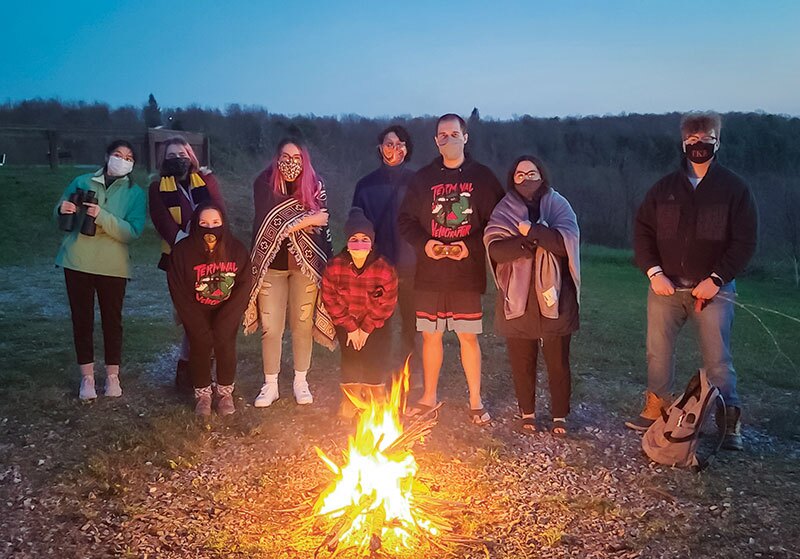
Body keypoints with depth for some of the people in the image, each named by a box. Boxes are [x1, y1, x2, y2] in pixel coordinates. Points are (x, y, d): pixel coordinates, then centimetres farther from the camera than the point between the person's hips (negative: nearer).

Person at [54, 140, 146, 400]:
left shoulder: (135, 194, -1)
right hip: (77, 262, 1)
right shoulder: (82, 182, 4)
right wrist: (63, 210, -13)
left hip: (113, 267, -1)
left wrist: (101, 216, -26)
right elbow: (59, 215, 10)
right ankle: (87, 376, 18)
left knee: (112, 320, 8)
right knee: (81, 319, 7)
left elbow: (132, 232, -14)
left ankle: (112, 375, 22)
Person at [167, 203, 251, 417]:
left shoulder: (237, 249, -12)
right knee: (200, 343, -19)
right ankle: (202, 393, 2)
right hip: (196, 311, 0)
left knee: (225, 342, -20)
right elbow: (179, 293, -13)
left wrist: (223, 322, -18)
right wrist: (201, 327, -18)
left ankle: (226, 391, 2)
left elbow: (243, 286, -11)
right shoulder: (182, 251, -16)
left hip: (227, 310, 0)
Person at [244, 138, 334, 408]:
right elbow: (269, 224, -13)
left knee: (303, 324, 7)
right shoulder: (264, 184, -4)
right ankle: (270, 385, 16)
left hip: (306, 264, 1)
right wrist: (309, 219, -11)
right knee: (270, 328, 1)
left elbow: (322, 225, 1)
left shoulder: (315, 186, 1)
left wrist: (325, 263, -3)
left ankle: (300, 381, 23)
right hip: (271, 264, -1)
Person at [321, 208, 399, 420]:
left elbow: (386, 304, -13)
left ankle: (375, 402, 9)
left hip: (376, 325, -1)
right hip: (346, 324, 1)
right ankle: (349, 401, 8)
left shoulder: (384, 269, -21)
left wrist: (367, 328, -11)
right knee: (350, 357, -10)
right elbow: (330, 299, -10)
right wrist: (351, 327, -10)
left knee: (374, 357, -11)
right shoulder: (334, 267, -17)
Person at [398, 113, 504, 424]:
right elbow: (405, 220, 8)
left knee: (469, 337, 3)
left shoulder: (482, 177, 2)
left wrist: (472, 246, -15)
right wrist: (423, 244, -10)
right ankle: (429, 397, 25)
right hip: (429, 274, 2)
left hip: (467, 274, -2)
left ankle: (475, 402, 17)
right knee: (430, 336, 10)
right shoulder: (423, 178, 7)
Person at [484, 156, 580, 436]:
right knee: (522, 360, 9)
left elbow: (567, 241, -12)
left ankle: (560, 416, 19)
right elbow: (495, 249, -10)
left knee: (558, 361, 4)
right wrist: (537, 240, -16)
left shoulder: (558, 205, 4)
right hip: (517, 298, 1)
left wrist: (531, 230, -18)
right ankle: (527, 412, 26)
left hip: (553, 297, -1)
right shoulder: (504, 211, 6)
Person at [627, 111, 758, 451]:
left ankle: (730, 423, 12)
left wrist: (716, 280, -13)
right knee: (658, 352, 9)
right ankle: (656, 408, 25)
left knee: (717, 358, 0)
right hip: (666, 286, 3)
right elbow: (642, 230, 5)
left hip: (713, 288, -3)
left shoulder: (734, 188, 0)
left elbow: (745, 241, -4)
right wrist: (654, 272, -8)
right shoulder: (665, 187, 7)